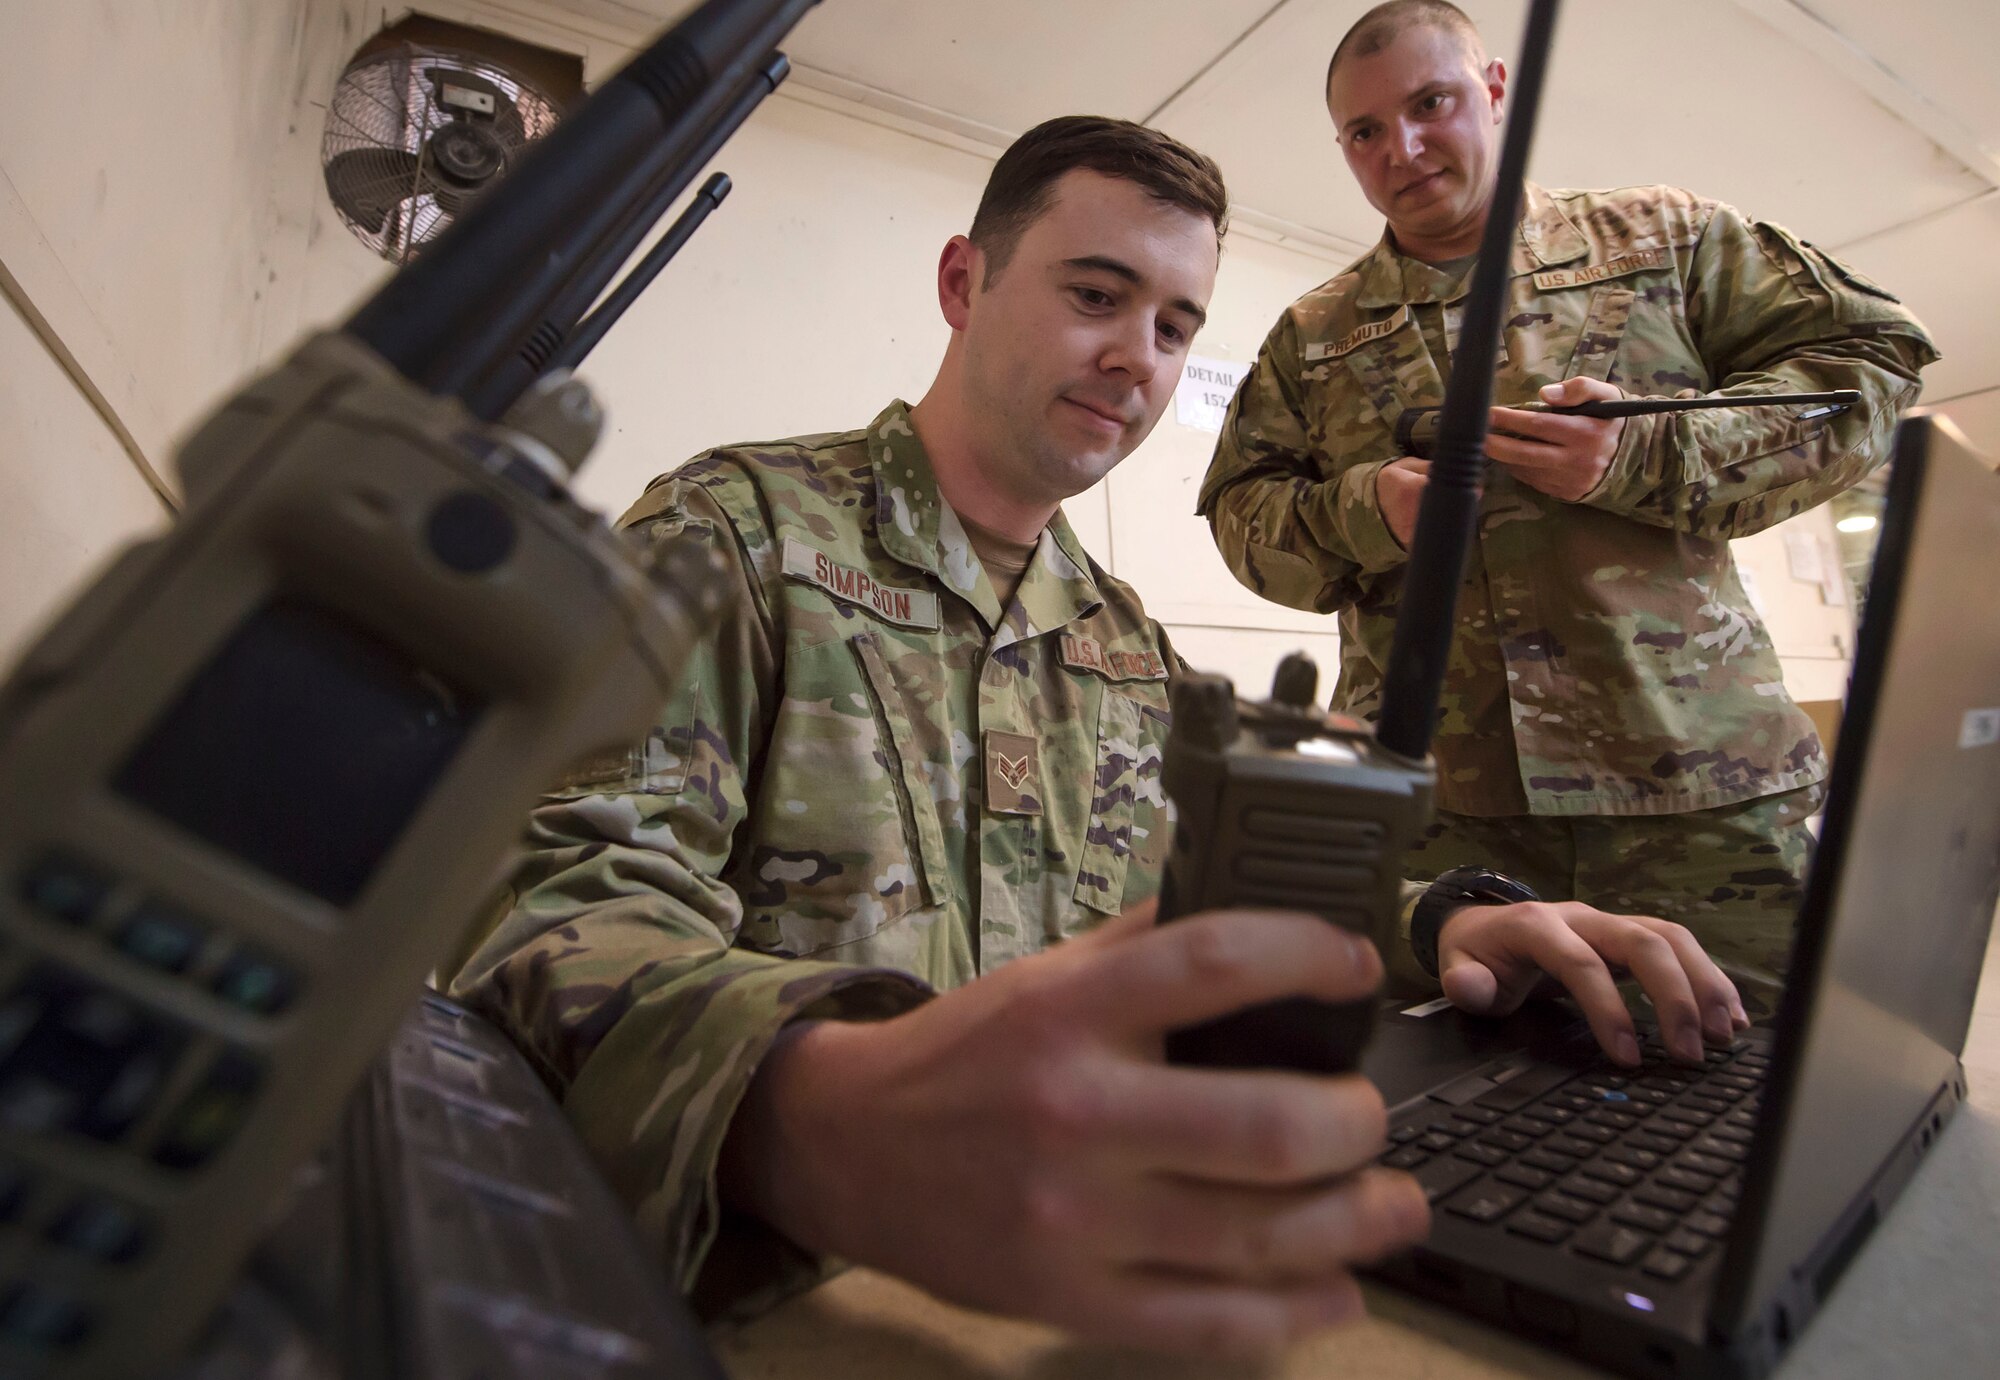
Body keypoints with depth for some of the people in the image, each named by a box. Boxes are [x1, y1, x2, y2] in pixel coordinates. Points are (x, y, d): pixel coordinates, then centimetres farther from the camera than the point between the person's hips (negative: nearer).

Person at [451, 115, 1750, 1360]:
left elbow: (1243, 911, 17)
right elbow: (575, 904, -20)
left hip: (1094, 1256, 4)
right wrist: (823, 1118, -41)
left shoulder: (1131, 643, 13)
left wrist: (1437, 926, -5)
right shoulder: (739, 529, -7)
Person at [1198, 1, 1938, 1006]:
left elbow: (1869, 367, 8)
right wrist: (1365, 510, -9)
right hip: (1429, 800, 1)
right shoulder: (1310, 336, 17)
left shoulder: (1665, 235, 13)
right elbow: (1237, 510, 12)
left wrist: (1645, 457, -9)